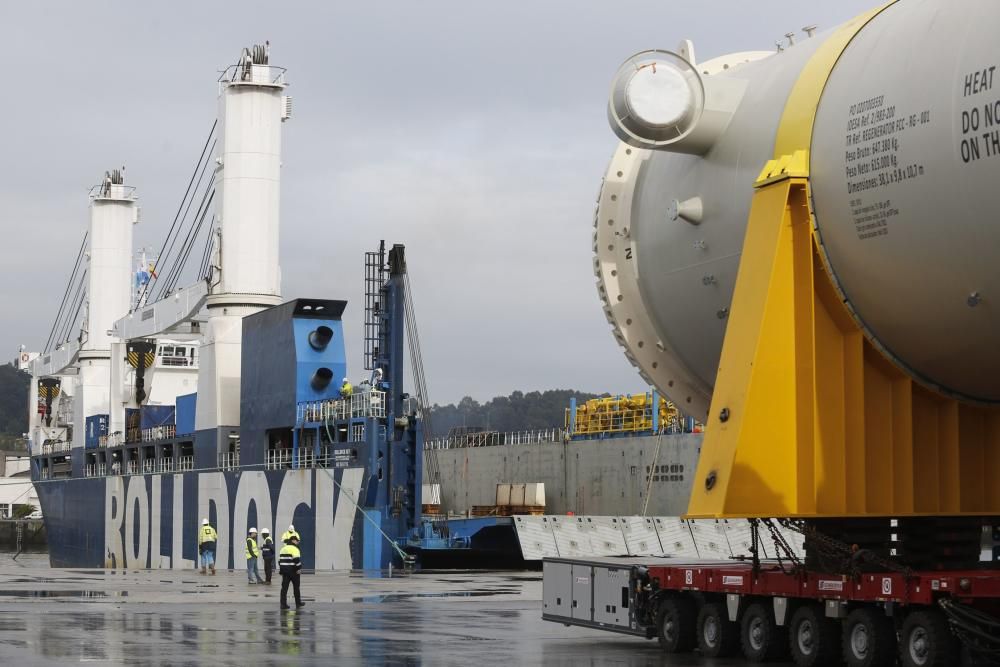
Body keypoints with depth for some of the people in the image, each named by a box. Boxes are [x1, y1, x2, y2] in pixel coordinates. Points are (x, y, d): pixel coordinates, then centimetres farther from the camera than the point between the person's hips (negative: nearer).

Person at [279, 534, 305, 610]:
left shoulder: (283, 548, 15)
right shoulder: (294, 548, -11)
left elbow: (279, 560, 18)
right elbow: (297, 559, -21)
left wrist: (280, 569, 22)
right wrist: (299, 569, -14)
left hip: (284, 569, 6)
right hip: (292, 570, -6)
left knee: (284, 587, 3)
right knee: (296, 587, 7)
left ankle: (283, 604, -3)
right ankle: (298, 603, 15)